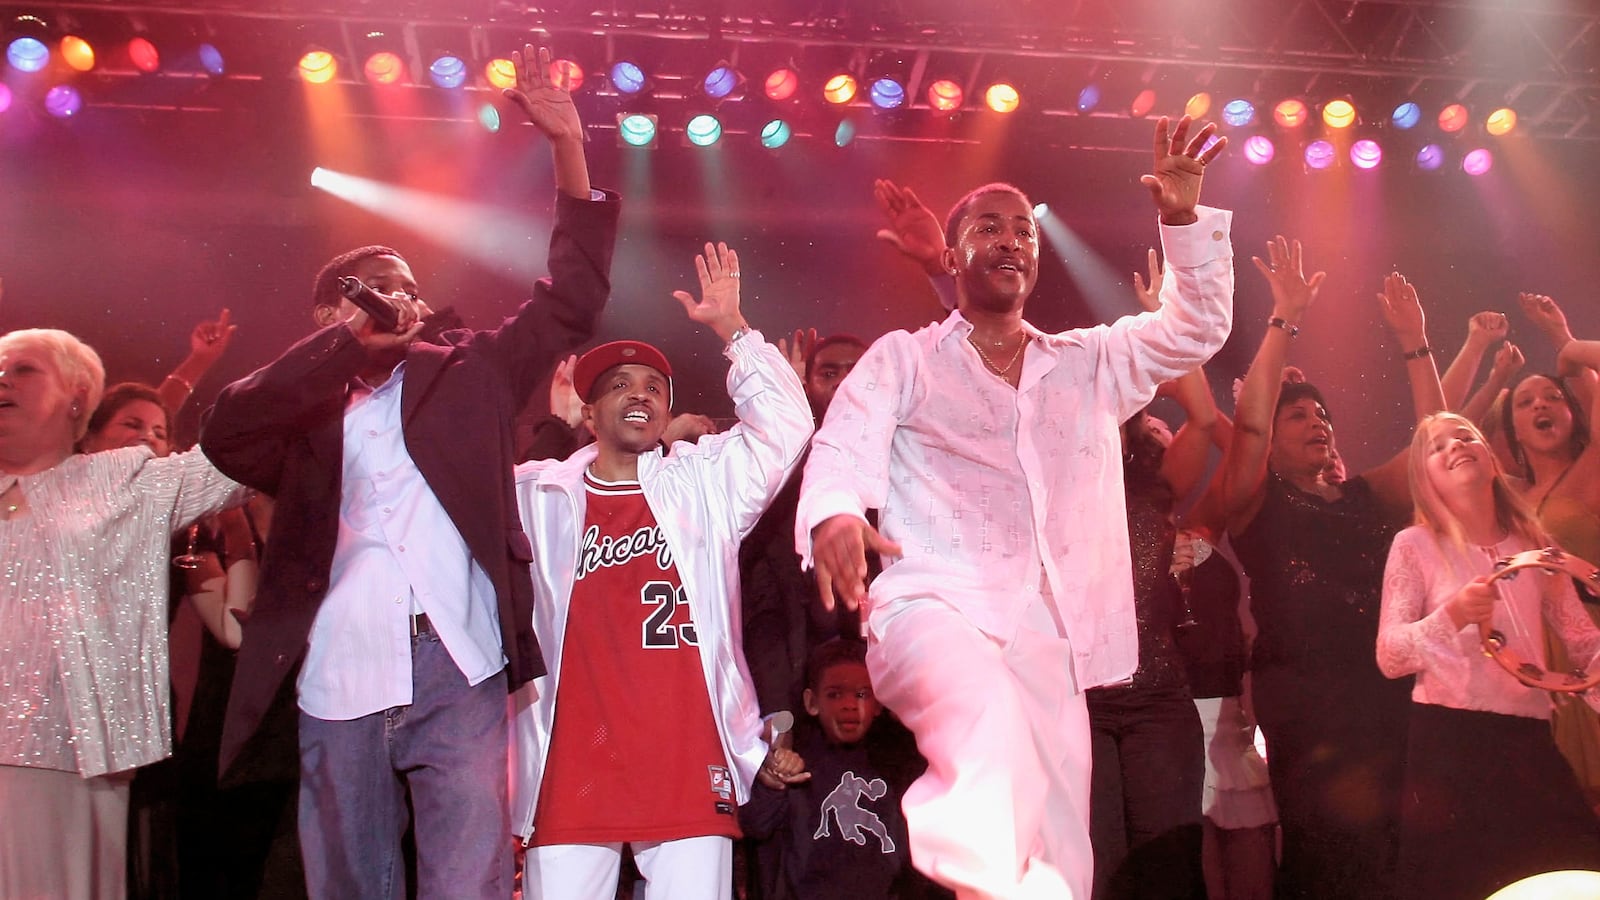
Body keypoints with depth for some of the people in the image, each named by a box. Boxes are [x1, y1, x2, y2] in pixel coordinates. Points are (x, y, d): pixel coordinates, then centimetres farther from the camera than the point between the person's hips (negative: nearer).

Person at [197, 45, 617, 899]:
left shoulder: (467, 370, 14)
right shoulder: (301, 407, 13)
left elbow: (571, 300, 8)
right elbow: (223, 432, -7)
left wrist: (568, 147, -2)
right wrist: (356, 336, -10)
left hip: (459, 674, -1)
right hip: (339, 687, 1)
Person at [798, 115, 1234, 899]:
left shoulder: (1088, 363, 26)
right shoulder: (902, 358, 14)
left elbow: (1196, 328, 21)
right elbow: (844, 448, -1)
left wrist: (1185, 220, 6)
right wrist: (834, 513, -25)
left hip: (1047, 635, 3)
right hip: (933, 607, -3)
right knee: (992, 720, -39)